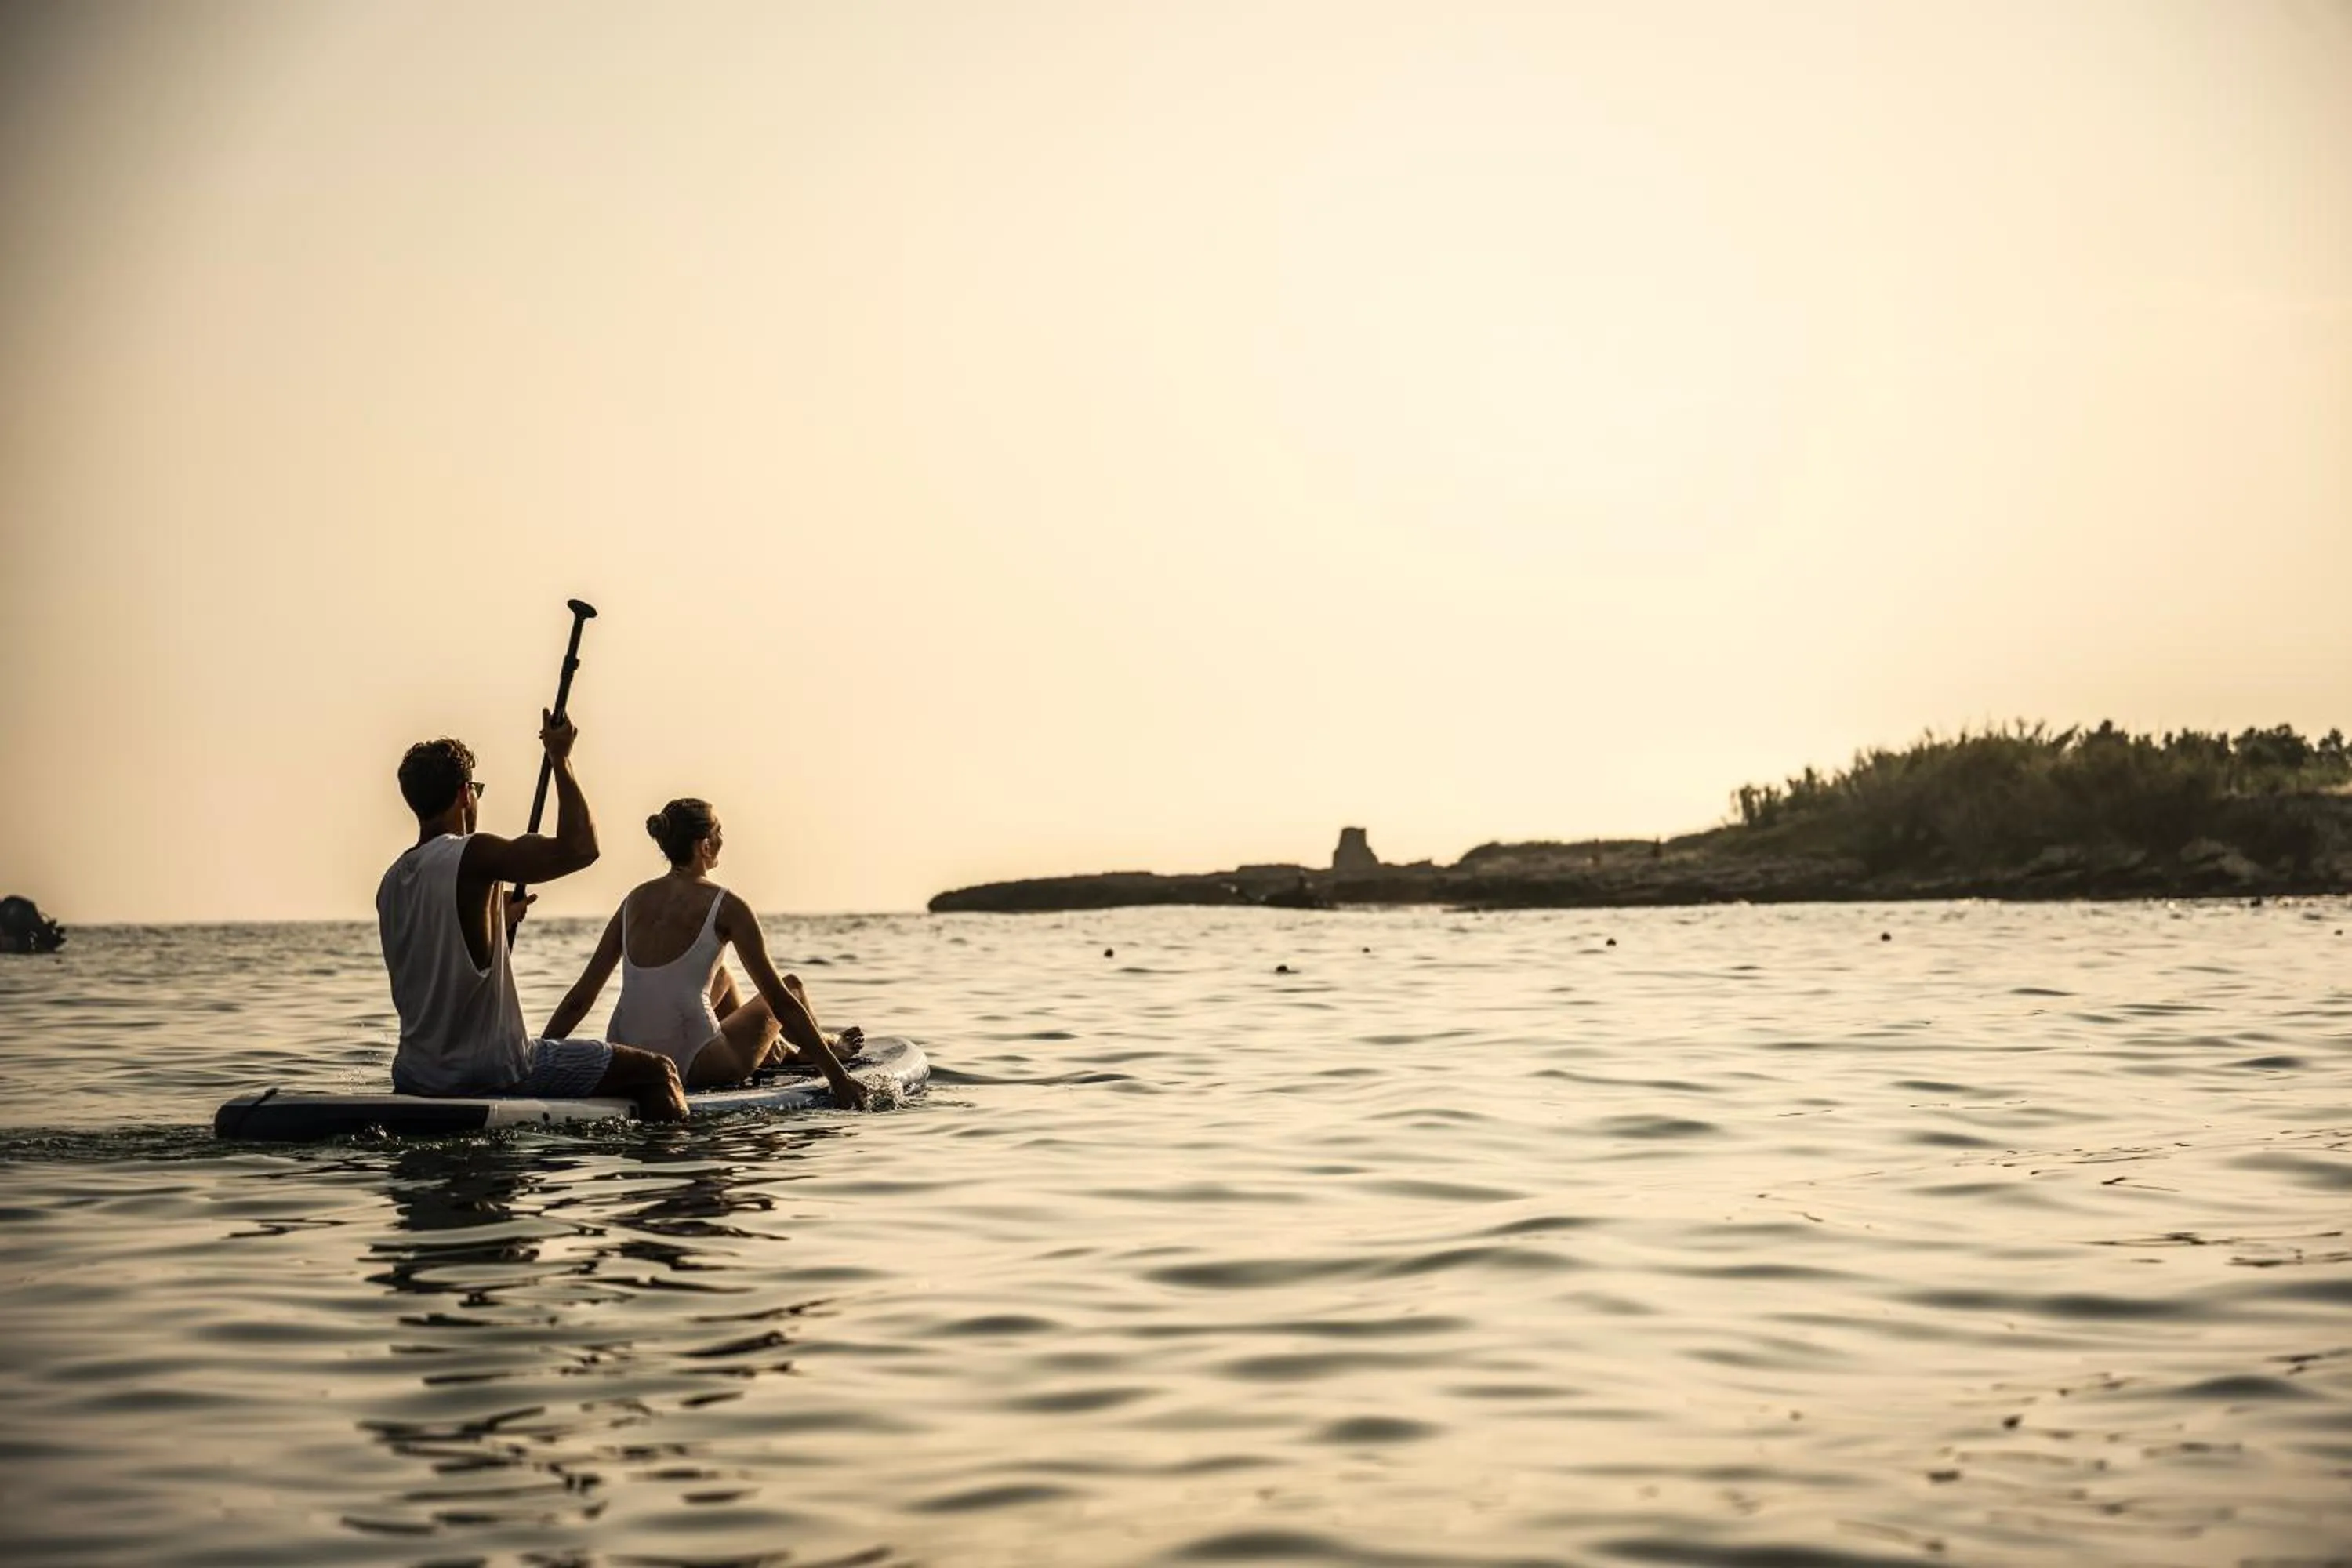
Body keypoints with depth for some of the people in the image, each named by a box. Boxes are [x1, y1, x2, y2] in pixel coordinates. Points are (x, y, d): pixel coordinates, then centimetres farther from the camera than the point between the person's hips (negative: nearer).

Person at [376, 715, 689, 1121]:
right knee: (657, 1071, -2)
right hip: (490, 1070, -8)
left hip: (414, 1076, 8)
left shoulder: (390, 883, 9)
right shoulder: (472, 856, -15)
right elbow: (580, 848, -17)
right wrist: (560, 759, -6)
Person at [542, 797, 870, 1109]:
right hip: (693, 1069, -6)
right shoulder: (725, 907, -8)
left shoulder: (635, 900, 8)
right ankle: (828, 1049, 50)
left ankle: (776, 1051, 56)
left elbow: (580, 997, 7)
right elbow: (779, 1000, -9)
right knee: (793, 986, 19)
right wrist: (836, 1074, -7)